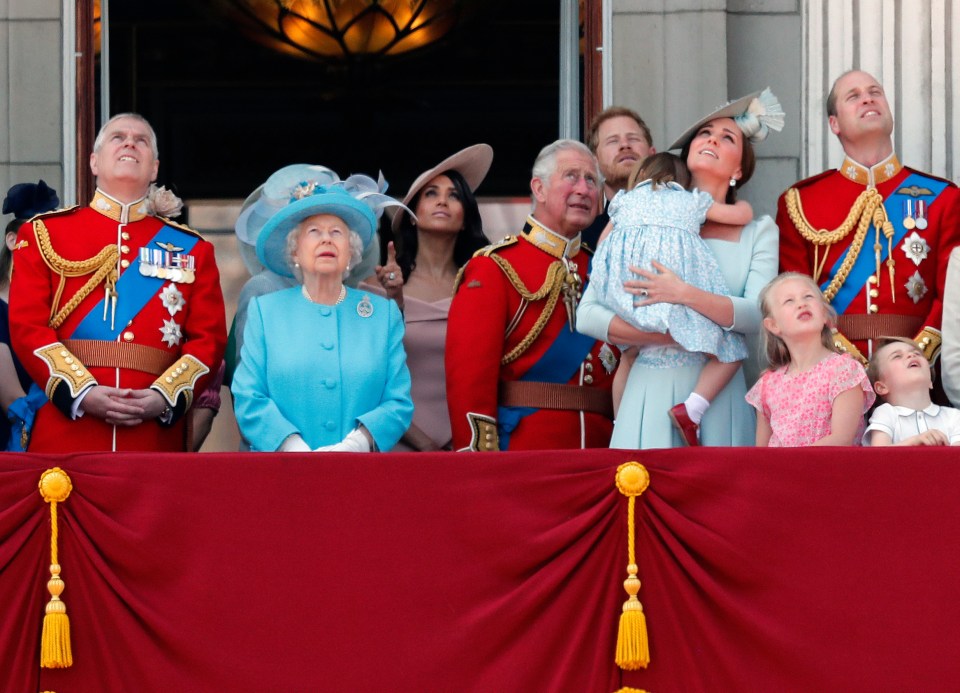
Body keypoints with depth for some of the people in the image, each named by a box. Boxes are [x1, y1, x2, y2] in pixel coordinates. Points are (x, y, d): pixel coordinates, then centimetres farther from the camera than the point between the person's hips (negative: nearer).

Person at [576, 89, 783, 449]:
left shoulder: (758, 231, 10)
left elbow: (757, 316, -7)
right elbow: (587, 315, 0)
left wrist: (685, 295, -19)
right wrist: (668, 335, -10)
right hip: (652, 392, 0)